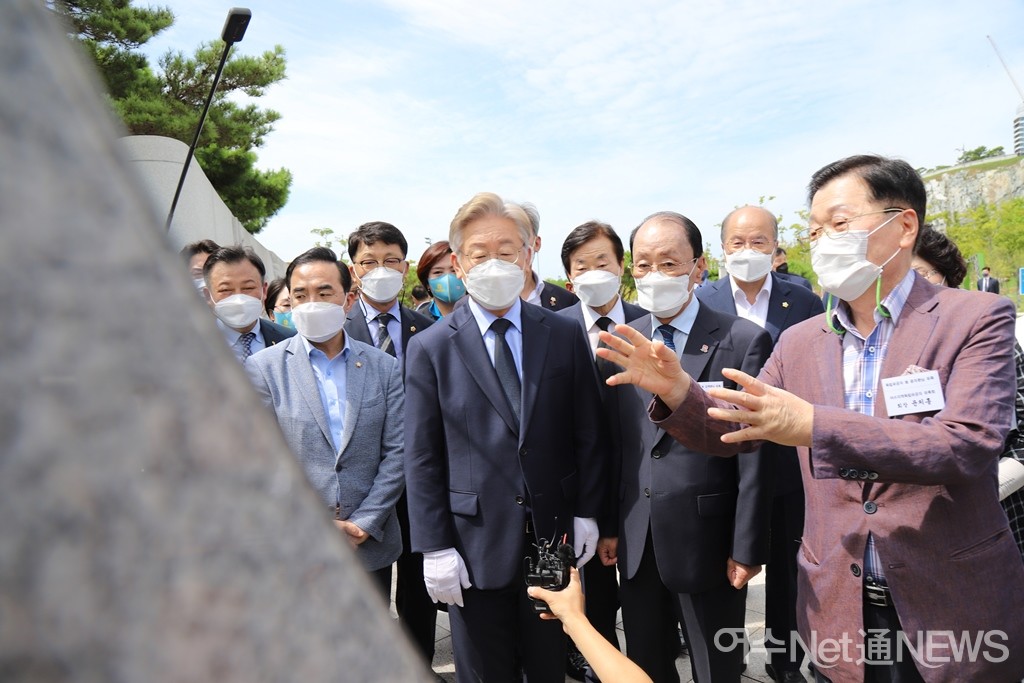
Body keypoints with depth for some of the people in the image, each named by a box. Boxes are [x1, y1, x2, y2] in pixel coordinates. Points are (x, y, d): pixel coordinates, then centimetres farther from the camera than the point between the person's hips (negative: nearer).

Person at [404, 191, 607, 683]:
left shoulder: (565, 336, 0)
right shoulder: (430, 349, -5)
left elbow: (588, 434, 4)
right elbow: (422, 459, -5)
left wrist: (586, 513, 0)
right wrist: (435, 549, -7)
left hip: (555, 539, 2)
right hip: (475, 549, -1)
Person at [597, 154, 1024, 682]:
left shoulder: (977, 318, -9)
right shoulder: (800, 343, 2)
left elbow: (966, 445, -23)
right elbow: (731, 432, 5)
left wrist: (814, 425, -35)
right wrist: (676, 391, -16)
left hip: (954, 614, -3)